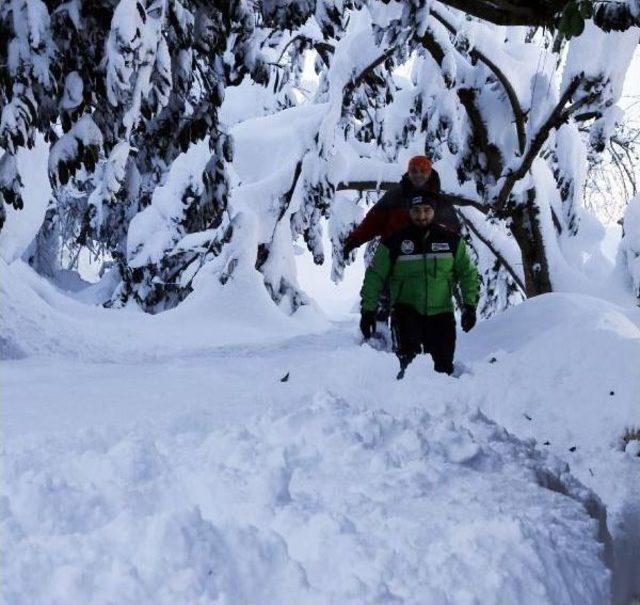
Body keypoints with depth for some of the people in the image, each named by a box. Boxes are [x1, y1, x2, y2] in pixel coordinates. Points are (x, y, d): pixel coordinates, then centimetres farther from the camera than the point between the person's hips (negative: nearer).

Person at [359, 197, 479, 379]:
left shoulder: (451, 240, 3)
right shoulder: (394, 242, -3)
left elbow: (468, 273, 11)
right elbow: (374, 277, 2)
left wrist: (470, 306, 1)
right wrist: (368, 310, -2)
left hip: (441, 313, 2)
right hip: (406, 311, -2)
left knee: (443, 366, 4)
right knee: (408, 358, -23)